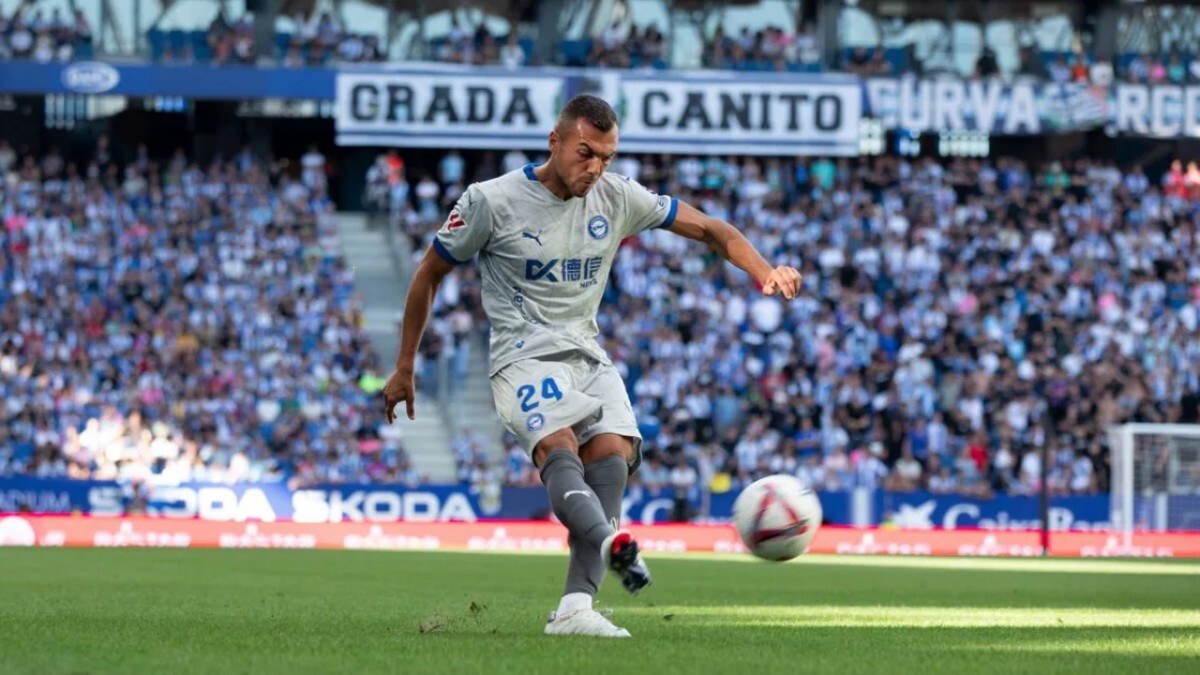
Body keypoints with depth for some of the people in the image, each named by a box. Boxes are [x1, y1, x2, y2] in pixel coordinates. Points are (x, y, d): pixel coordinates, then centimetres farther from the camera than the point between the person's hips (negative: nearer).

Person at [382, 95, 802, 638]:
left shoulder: (617, 198, 6)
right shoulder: (492, 201, -5)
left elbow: (709, 229, 11)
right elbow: (430, 273, 6)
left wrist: (763, 270, -9)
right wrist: (404, 368, 9)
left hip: (588, 356, 5)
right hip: (524, 356, -5)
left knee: (612, 455, -22)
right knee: (559, 449, -32)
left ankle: (575, 608, -29)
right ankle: (612, 542, -62)